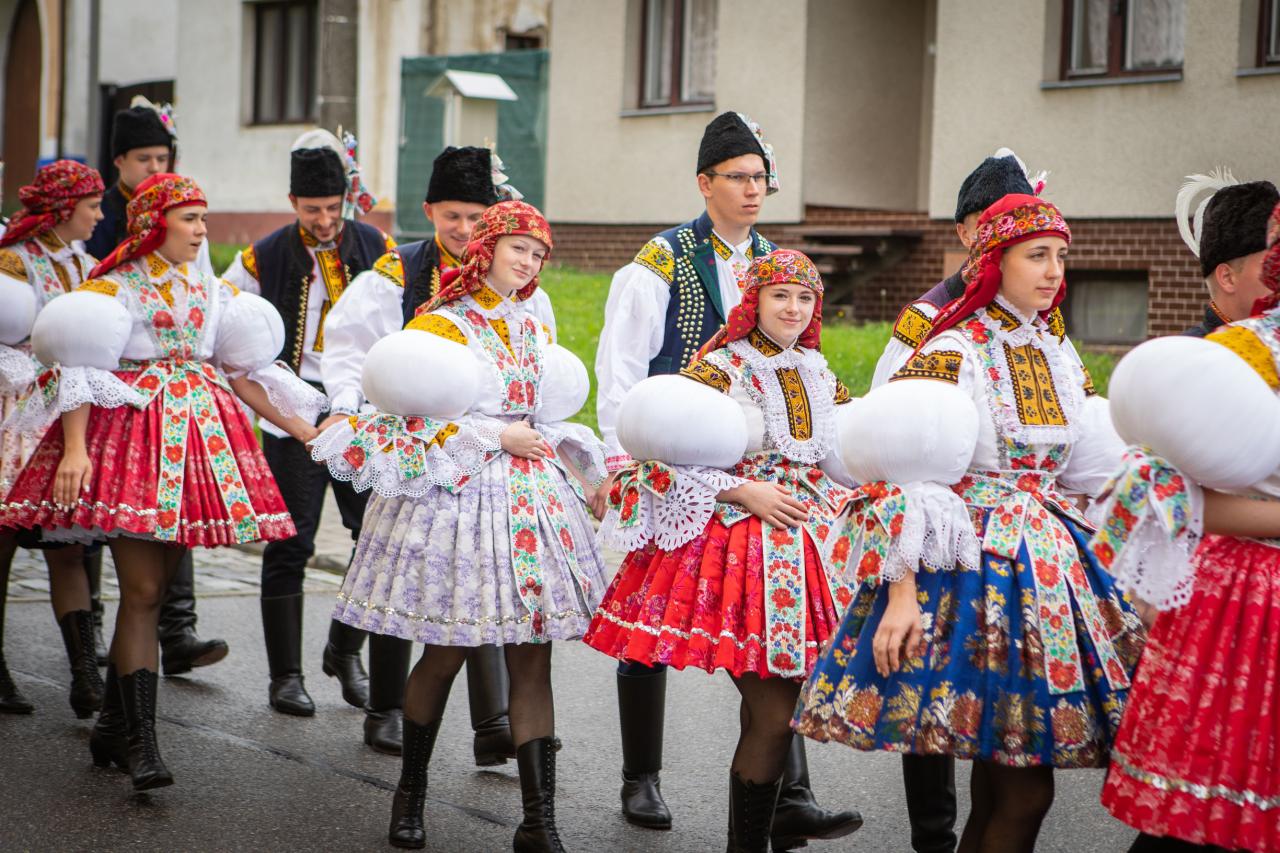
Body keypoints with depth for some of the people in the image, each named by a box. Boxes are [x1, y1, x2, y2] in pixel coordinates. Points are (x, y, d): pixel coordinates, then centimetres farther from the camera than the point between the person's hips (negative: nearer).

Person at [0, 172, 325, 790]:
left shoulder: (210, 291, 16)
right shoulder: (113, 287, -2)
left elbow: (241, 371, 17)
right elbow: (79, 371, -9)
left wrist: (302, 429, 11)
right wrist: (75, 448, -22)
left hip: (198, 437, 6)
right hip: (130, 436, -6)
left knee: (153, 586, 7)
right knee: (142, 589, -11)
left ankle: (113, 726, 18)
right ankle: (140, 740, -10)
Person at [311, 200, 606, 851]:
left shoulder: (533, 327, 17)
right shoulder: (441, 323, -4)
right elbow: (415, 416, -10)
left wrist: (572, 466, 10)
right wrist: (498, 438, -11)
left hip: (533, 491, 6)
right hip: (456, 493, -5)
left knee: (532, 657, 0)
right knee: (446, 652, 1)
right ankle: (411, 791, 24)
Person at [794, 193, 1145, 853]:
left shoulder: (1061, 359, 13)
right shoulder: (952, 352, -8)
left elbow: (1089, 473, 21)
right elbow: (905, 475, -13)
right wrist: (902, 593, -20)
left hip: (1048, 564, 7)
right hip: (974, 564, -7)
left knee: (998, 780, 8)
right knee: (1026, 789, -8)